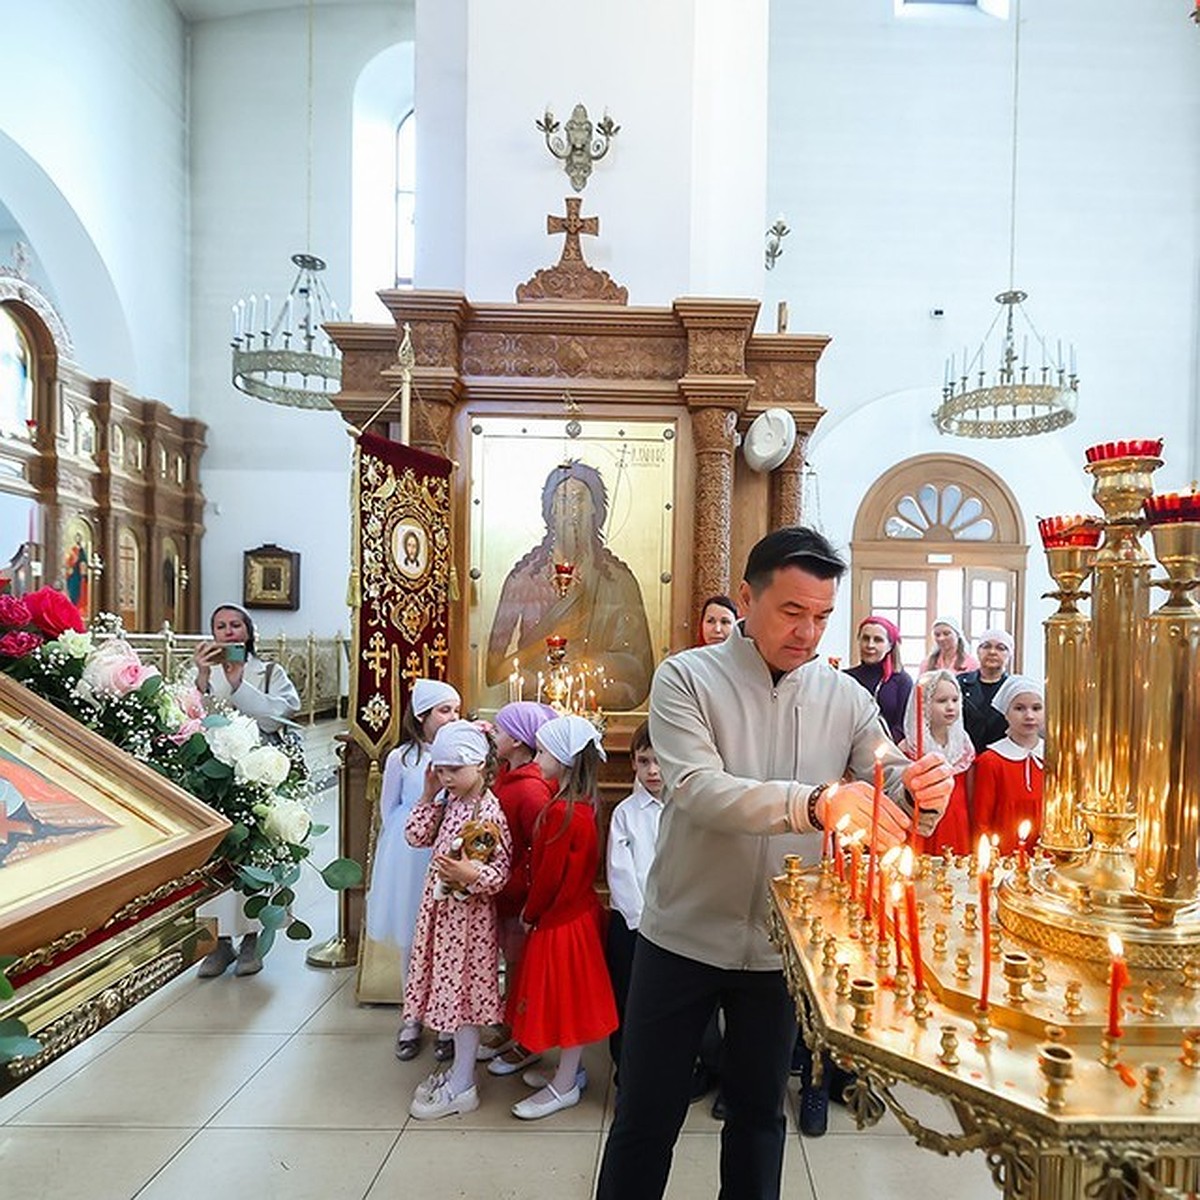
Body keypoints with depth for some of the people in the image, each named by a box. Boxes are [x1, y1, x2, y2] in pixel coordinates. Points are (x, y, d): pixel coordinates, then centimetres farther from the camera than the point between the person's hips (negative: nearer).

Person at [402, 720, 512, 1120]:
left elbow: (501, 872, -19)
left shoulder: (488, 811, -20)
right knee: (451, 989, 19)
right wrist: (428, 795, -2)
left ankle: (462, 1087, 20)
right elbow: (417, 836, 5)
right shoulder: (449, 800, 4)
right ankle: (459, 1068, 36)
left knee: (464, 992, 5)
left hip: (469, 914, -8)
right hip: (442, 908, 8)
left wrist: (472, 874, -38)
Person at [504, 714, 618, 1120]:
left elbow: (549, 876, -21)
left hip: (562, 919, -9)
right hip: (575, 911, 9)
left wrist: (529, 914, -6)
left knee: (566, 998, 6)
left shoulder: (561, 812, -26)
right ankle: (567, 1070, 36)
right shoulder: (581, 805, 2)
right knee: (568, 999, 20)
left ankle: (564, 1086, 22)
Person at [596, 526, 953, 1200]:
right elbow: (698, 790, -26)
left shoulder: (845, 697, 0)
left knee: (760, 1113, 22)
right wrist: (815, 803, -40)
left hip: (783, 945, 3)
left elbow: (890, 785, -3)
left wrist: (920, 788, -28)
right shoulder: (687, 678, -13)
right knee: (647, 1118, 13)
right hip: (684, 938, -2)